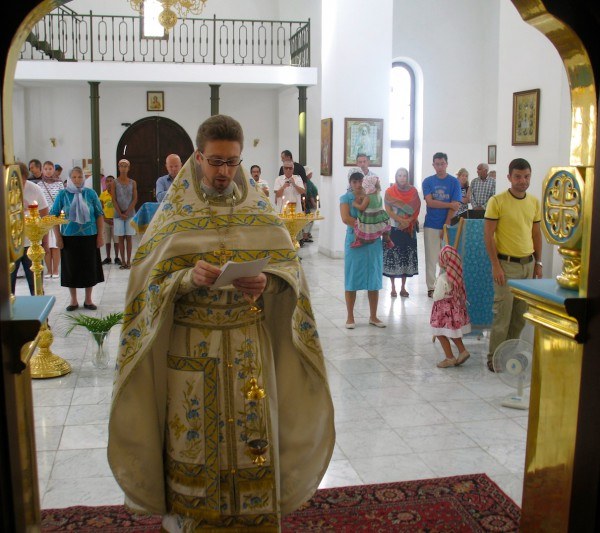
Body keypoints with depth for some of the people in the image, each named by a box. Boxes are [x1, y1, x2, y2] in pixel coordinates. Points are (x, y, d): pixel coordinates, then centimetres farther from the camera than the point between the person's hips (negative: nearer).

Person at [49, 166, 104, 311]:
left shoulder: (91, 193, 0)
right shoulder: (63, 194, -2)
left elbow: (99, 215, 4)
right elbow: (54, 215, 0)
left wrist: (100, 235, 0)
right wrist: (58, 237, -4)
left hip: (89, 236, 1)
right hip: (69, 237, -1)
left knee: (90, 268, 7)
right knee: (71, 268, 6)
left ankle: (88, 300, 21)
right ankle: (73, 300, 21)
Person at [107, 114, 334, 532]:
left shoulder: (261, 210, 5)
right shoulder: (174, 212, 1)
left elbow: (289, 264, 0)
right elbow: (153, 279, -4)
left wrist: (267, 282, -22)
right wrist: (189, 278, -24)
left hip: (249, 346, 1)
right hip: (191, 346, -1)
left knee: (252, 436, 7)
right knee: (194, 440, 7)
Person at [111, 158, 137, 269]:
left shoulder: (133, 183, 4)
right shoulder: (115, 182, 2)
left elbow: (135, 199, 0)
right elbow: (114, 200, -1)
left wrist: (127, 212, -9)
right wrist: (120, 213, -9)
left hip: (130, 213, 0)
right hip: (118, 214, 0)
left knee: (128, 238, 2)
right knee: (121, 238, 2)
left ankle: (128, 261, 4)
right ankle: (123, 261, 5)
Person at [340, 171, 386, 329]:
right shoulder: (346, 198, 1)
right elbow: (345, 218, -13)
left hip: (373, 242, 3)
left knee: (374, 280, 6)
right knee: (352, 280, 1)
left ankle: (373, 316, 17)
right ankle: (350, 317, 12)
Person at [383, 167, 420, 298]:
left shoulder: (413, 191, 6)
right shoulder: (390, 191, 1)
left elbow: (416, 209, 2)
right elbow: (388, 210, -6)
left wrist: (408, 221, -14)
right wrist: (401, 220, -16)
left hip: (409, 229, 2)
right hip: (394, 228, -2)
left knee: (407, 256, 3)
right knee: (392, 256, -2)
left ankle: (403, 287, 11)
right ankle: (393, 288, 6)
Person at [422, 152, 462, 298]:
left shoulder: (454, 182, 1)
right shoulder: (428, 181, 4)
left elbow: (455, 207, -5)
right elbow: (430, 202, -8)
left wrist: (446, 226, -10)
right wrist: (449, 204, -11)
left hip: (448, 225, 0)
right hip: (431, 226, 1)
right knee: (431, 258, 3)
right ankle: (431, 287, 9)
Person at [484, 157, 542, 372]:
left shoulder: (534, 202, 8)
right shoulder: (497, 201, -9)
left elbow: (536, 233, 16)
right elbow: (488, 235, -10)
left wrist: (538, 263, 12)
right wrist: (496, 265, -13)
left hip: (528, 264, 5)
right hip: (506, 264, -5)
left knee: (521, 314, 9)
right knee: (503, 313, -3)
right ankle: (494, 358, 8)